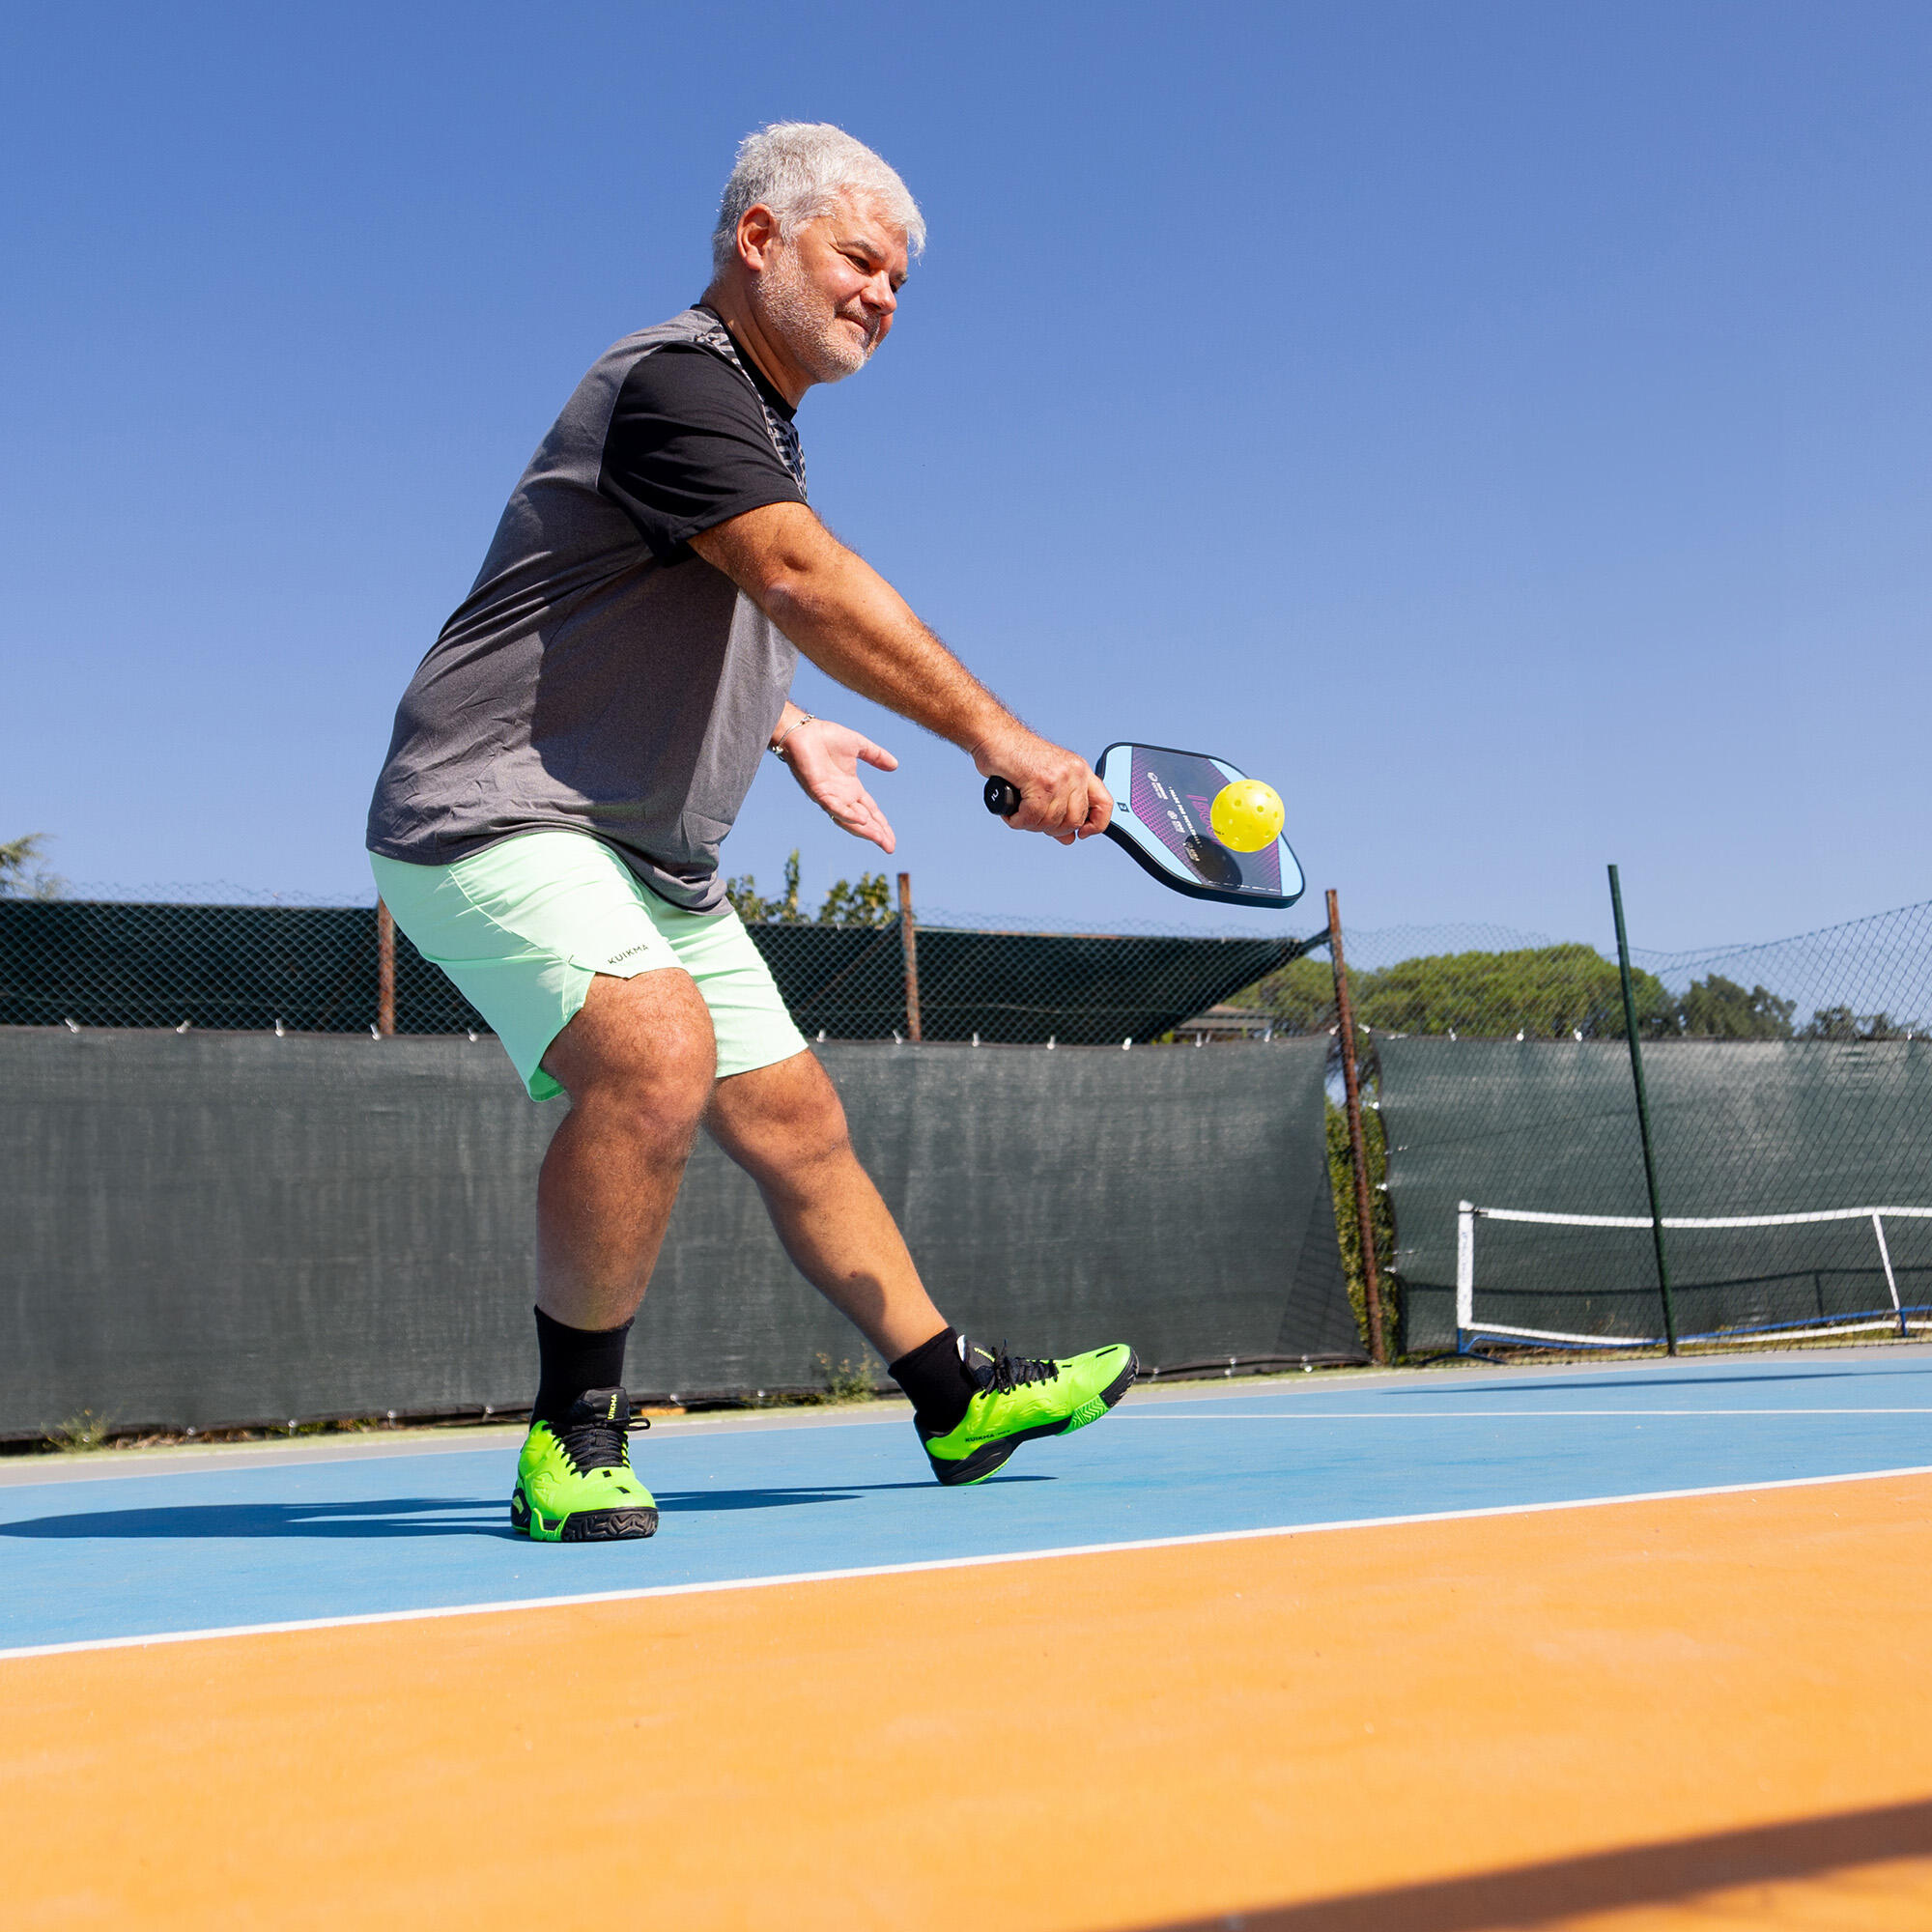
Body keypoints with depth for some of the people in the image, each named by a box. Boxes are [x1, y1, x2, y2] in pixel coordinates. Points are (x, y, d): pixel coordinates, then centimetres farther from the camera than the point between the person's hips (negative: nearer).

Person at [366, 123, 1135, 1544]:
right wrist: (999, 738, -32)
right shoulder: (676, 380, -15)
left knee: (794, 1123, 11)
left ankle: (961, 1397, 22)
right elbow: (809, 583, -29)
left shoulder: (757, 418, 18)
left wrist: (786, 730, 21)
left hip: (653, 860, 10)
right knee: (655, 1056, -33)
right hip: (495, 814, -10)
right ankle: (572, 1438, -17)